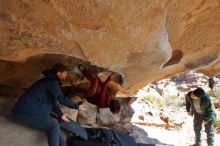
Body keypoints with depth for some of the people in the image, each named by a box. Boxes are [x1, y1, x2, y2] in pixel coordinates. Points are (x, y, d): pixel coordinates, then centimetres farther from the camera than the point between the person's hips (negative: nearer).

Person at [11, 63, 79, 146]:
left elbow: (52, 101, 18)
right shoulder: (52, 81, -15)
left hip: (31, 111, 10)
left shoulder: (50, 81, 16)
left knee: (54, 126, 2)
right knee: (54, 126, -21)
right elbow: (62, 99, -18)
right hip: (26, 112, -10)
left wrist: (60, 114, 9)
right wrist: (76, 106, -5)